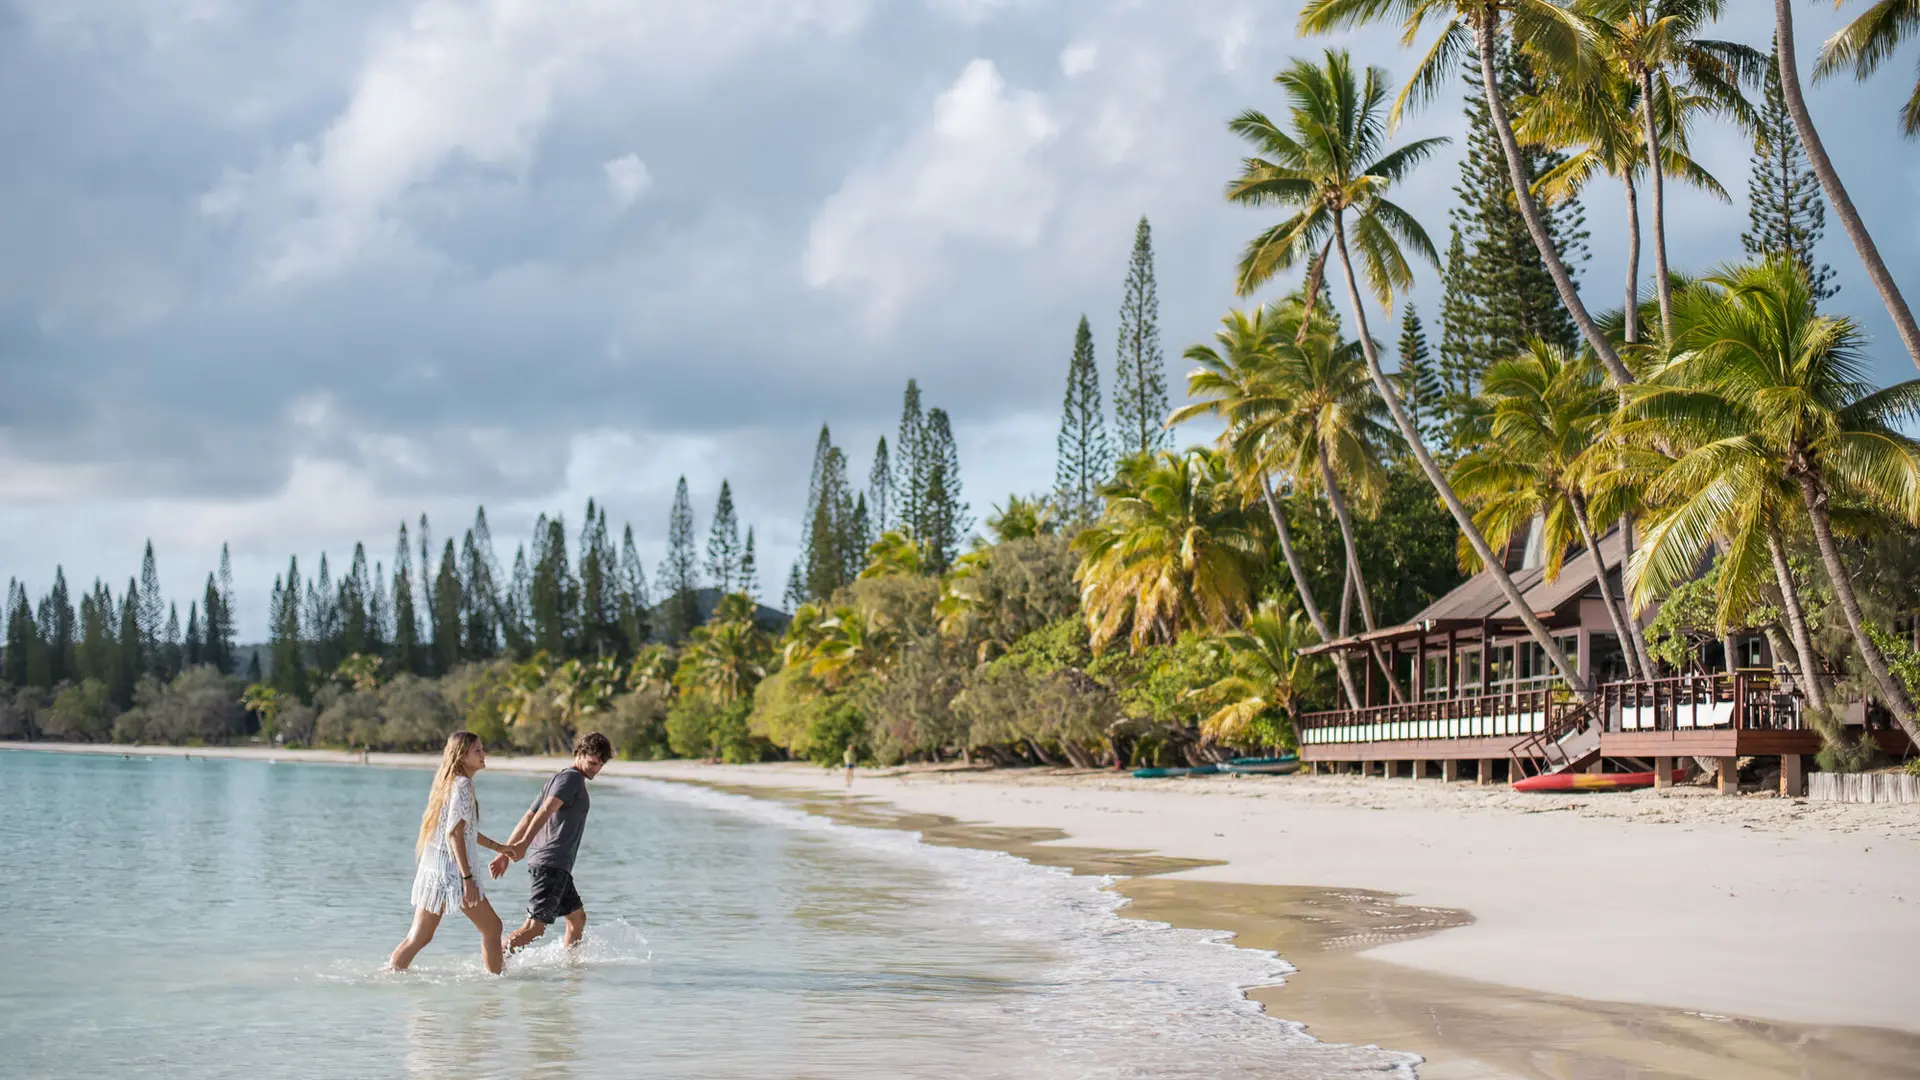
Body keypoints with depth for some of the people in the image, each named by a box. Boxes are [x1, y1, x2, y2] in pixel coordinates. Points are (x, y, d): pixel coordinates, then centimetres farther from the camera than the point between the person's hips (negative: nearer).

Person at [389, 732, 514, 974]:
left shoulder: (450, 782, 15)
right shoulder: (462, 785, -14)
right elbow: (454, 834, -20)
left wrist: (497, 847, 34)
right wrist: (467, 878, -22)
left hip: (433, 869, 9)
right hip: (451, 870, -9)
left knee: (419, 937, 9)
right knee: (491, 927, 3)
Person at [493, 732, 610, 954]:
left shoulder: (557, 779, 23)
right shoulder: (572, 777, -7)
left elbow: (527, 818, 20)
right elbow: (546, 810, -23)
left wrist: (506, 852, 16)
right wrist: (525, 843, -36)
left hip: (557, 866, 10)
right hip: (552, 864, -10)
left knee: (577, 917, 20)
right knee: (535, 927, -15)